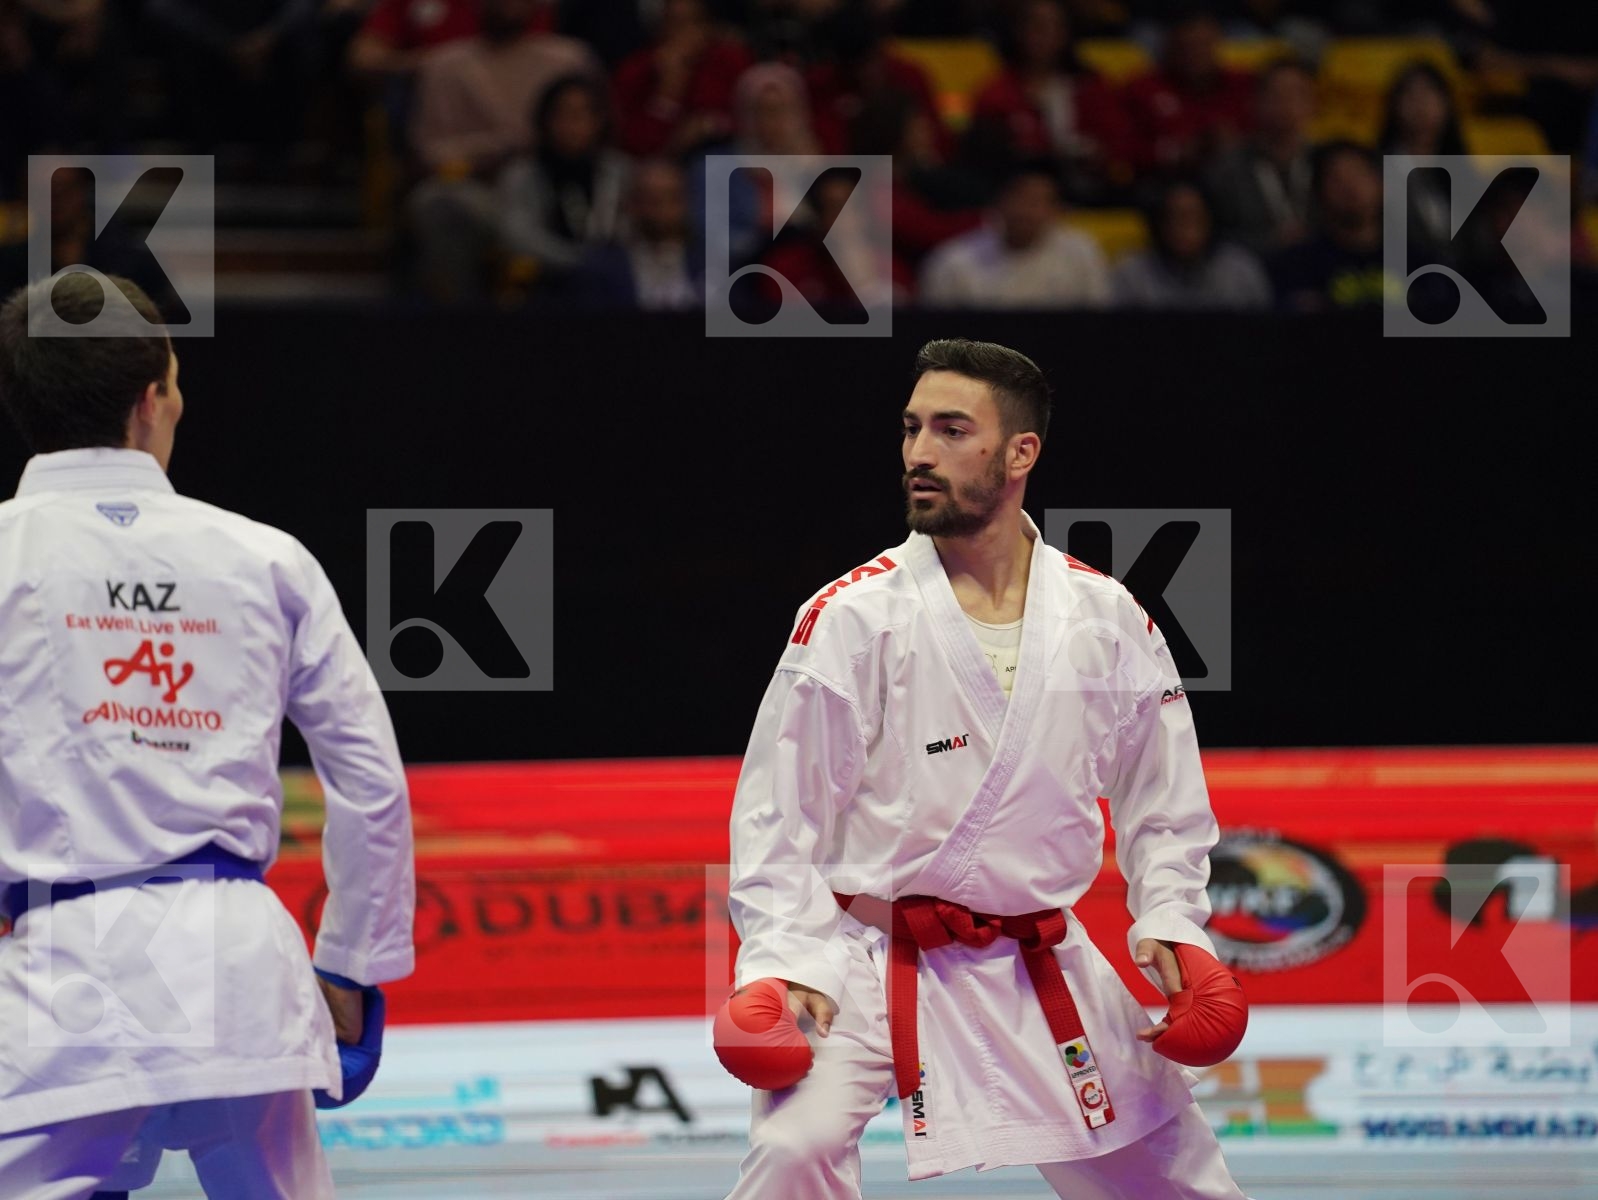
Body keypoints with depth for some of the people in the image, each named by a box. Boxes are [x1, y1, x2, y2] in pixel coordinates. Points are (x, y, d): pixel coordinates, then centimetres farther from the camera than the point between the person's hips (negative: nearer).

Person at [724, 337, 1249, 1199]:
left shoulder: (1110, 622, 2)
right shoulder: (852, 617, -8)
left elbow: (1162, 801, 13)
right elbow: (778, 812, -7)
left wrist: (1169, 921, -1)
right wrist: (787, 965, -16)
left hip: (1042, 963, 4)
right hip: (872, 961, -3)